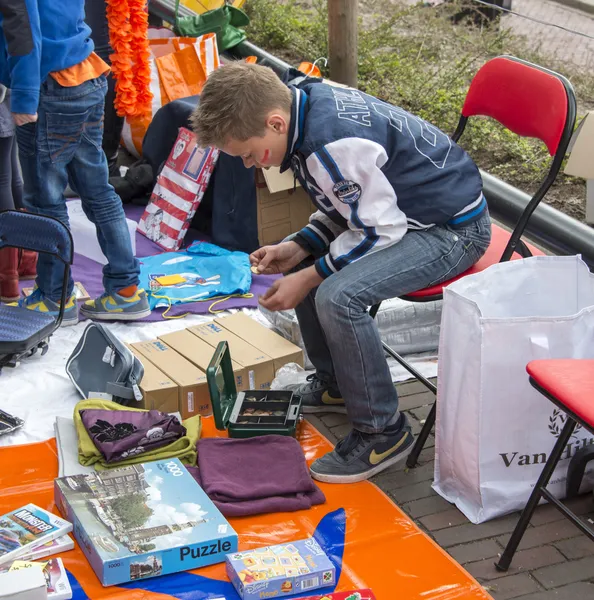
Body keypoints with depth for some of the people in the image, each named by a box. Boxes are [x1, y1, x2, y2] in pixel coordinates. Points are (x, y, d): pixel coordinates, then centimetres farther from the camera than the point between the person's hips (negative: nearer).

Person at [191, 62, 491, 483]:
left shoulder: (332, 144, -31)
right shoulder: (309, 103, 0)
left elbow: (378, 229, -23)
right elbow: (346, 207, 10)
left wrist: (310, 277, -15)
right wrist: (297, 249, -2)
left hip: (453, 228, -11)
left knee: (339, 295, -28)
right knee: (302, 260, 14)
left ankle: (384, 432, -11)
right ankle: (335, 383, 29)